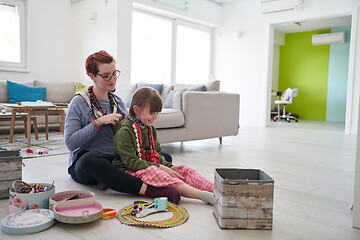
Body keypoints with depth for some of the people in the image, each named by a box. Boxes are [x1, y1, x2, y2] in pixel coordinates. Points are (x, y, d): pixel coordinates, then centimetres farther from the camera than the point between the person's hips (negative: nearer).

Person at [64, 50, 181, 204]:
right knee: (91, 158, -42)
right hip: (83, 166, -5)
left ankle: (110, 180, -24)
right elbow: (70, 142, -14)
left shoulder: (118, 102, 12)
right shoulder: (79, 103, -4)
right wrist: (99, 122, -18)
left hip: (115, 162, 6)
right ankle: (148, 190, -43)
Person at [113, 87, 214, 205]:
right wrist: (160, 167, -22)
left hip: (152, 167, 8)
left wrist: (168, 166, -3)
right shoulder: (124, 131, -12)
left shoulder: (150, 128, 14)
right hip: (131, 171, -8)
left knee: (185, 170, -11)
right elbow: (131, 162, -18)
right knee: (153, 171, -39)